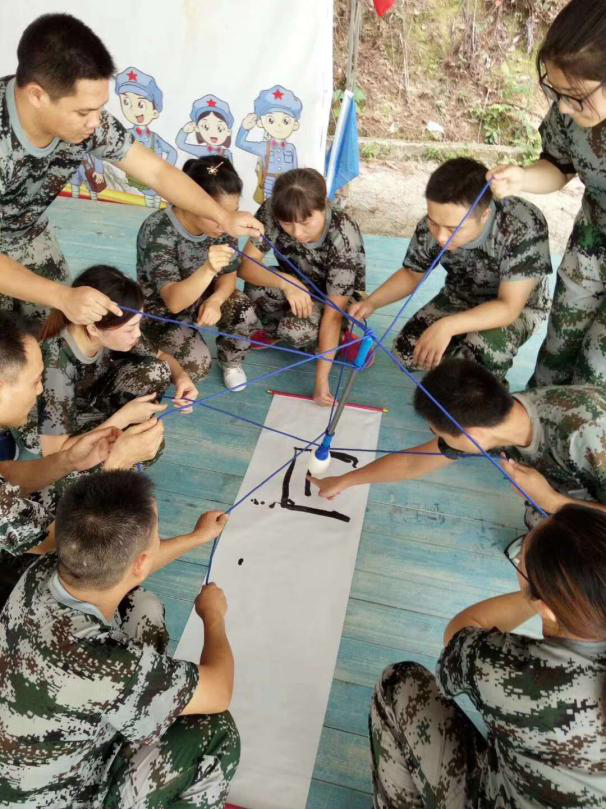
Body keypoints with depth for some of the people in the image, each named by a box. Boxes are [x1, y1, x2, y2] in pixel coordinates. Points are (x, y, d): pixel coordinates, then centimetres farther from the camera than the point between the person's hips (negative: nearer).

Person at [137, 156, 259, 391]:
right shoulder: (157, 232, -33)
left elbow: (229, 274, -6)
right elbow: (174, 302, -41)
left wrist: (215, 300, -29)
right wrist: (208, 269, -59)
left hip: (203, 295, 4)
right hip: (161, 308, -4)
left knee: (244, 314, -26)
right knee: (197, 363, -26)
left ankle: (231, 362, 6)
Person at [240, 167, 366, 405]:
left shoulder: (343, 237, -35)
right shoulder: (271, 212, -27)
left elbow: (333, 313, -34)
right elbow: (246, 266, -26)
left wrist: (321, 380, -34)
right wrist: (285, 281, -45)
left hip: (335, 296, -3)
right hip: (296, 283, 4)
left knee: (295, 331, -33)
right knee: (257, 289, -29)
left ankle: (340, 336, 1)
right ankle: (274, 329, 4)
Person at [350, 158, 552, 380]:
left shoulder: (525, 226, -36)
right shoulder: (430, 227, -22)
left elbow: (509, 307, -34)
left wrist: (447, 326, -47)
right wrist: (371, 302, -19)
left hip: (519, 306, -3)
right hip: (461, 299, 4)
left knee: (483, 352, -35)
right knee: (408, 351, -16)